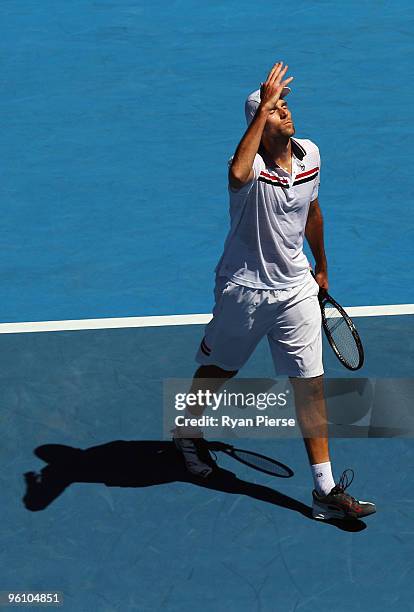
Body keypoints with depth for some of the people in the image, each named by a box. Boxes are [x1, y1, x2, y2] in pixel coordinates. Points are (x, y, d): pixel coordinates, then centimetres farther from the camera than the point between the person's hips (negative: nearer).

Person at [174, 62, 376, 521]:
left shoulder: (310, 154, -1)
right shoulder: (253, 165, -20)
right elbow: (238, 173, -48)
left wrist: (321, 267, 25)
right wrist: (263, 106, -43)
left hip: (296, 289, 4)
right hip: (244, 289, -4)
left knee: (310, 384, -1)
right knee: (218, 371, 16)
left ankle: (325, 489, 2)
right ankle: (186, 433, 47)